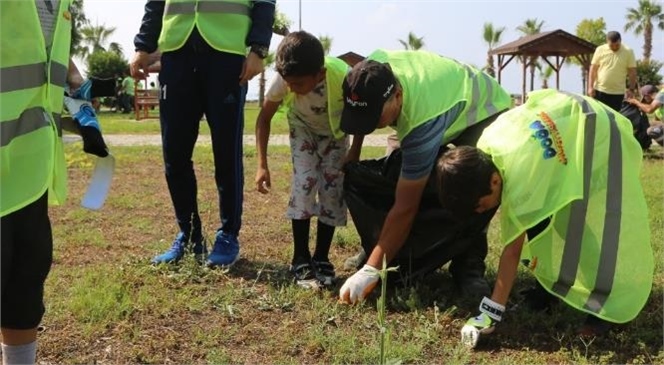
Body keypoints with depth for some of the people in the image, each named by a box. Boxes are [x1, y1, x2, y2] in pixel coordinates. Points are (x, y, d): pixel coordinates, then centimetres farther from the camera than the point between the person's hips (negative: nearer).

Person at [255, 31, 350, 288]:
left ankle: (321, 259, 9)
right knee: (304, 185, -15)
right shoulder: (283, 79, -34)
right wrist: (262, 164, -22)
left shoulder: (344, 77, -39)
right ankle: (301, 260, -4)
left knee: (333, 190, -7)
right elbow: (264, 118, -17)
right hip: (303, 130, 0)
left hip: (335, 133, 0)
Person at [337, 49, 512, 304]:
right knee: (394, 178, -7)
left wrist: (370, 271, -43)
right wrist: (354, 152, 4)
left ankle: (469, 266, -14)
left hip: (485, 109, -7)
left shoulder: (424, 120, -46)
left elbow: (405, 208, -44)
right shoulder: (371, 72, -30)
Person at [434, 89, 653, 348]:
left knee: (602, 230, -8)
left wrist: (491, 312, -29)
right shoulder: (484, 146, -18)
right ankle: (553, 285, 22)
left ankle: (607, 306, 3)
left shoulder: (521, 179, -38)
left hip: (599, 135, -8)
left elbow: (513, 250, -32)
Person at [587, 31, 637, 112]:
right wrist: (590, 87, -4)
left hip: (618, 93, 0)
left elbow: (632, 72, 1)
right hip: (600, 90, 1)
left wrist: (632, 90, -4)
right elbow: (593, 70, 3)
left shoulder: (628, 52, -2)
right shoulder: (600, 50, -1)